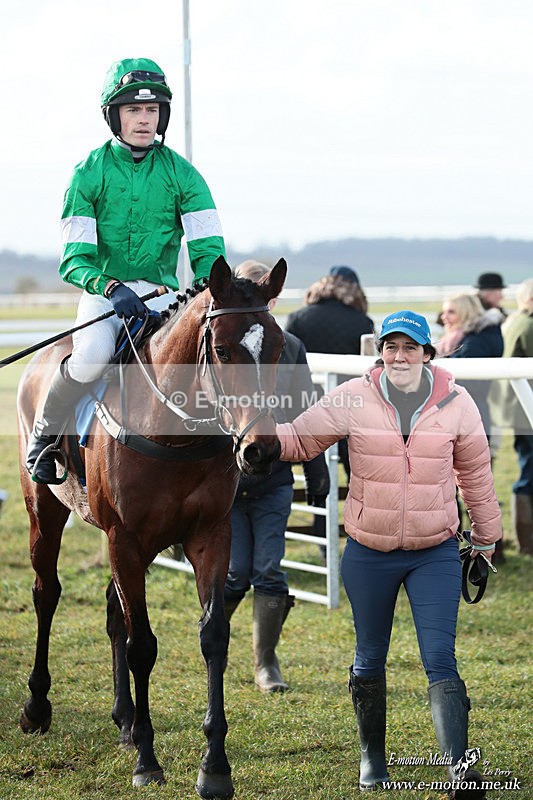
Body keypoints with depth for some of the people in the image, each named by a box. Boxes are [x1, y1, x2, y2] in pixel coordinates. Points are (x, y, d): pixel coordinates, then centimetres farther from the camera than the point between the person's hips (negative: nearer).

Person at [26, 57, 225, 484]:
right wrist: (112, 288, -28)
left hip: (161, 293, 2)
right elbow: (75, 258, -8)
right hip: (102, 289, -2)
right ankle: (44, 435, -5)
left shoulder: (181, 173, 2)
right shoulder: (90, 173, -2)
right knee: (92, 354, -32)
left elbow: (208, 249, -3)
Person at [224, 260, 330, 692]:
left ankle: (266, 661, 11)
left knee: (269, 571, -1)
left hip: (273, 481, 2)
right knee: (236, 572, -2)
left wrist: (317, 477, 10)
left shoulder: (291, 348, 5)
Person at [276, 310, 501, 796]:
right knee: (370, 660, 15)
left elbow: (476, 475, 7)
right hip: (369, 552, 1)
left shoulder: (456, 403, -4)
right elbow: (299, 440, 1)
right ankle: (372, 757, 33)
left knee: (441, 660, -11)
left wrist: (485, 541, 14)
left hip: (435, 553, -1)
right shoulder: (352, 399, -7)